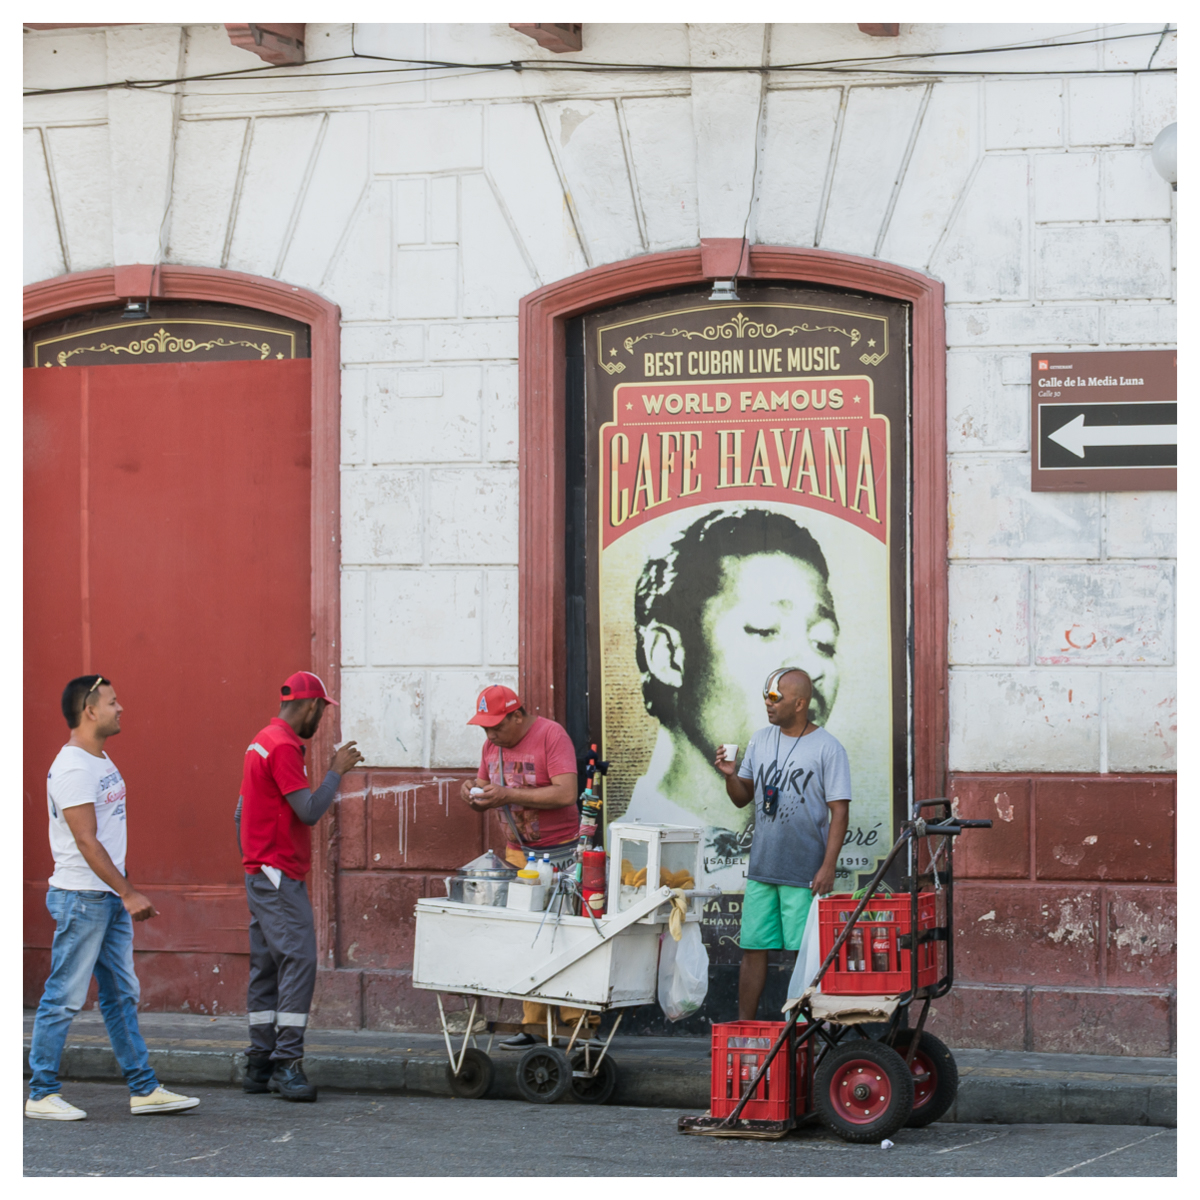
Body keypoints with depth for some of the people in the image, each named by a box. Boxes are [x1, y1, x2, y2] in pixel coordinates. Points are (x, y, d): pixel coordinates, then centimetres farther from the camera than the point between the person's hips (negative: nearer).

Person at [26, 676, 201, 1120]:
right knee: (64, 997, -4)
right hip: (81, 896, -10)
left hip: (110, 896, 10)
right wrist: (128, 892, -21)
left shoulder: (101, 761, 14)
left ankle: (144, 1088, 16)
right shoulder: (73, 768, -17)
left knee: (122, 995, 12)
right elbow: (86, 841, -21)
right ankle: (41, 1095, 3)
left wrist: (126, 892, 16)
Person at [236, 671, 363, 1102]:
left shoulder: (263, 741, 17)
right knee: (298, 960, -12)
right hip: (280, 875, -11)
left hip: (259, 872, 11)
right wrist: (337, 771, -10)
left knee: (267, 966, 10)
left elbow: (241, 813, 22)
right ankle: (286, 1063, -15)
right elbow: (309, 810, -21)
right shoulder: (284, 747, -16)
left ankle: (260, 1065, 11)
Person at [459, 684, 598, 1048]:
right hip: (518, 853, 6)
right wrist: (474, 791, -4)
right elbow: (486, 799, 20)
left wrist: (509, 795, -23)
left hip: (560, 853, -6)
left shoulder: (551, 735, -12)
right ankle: (533, 1025, 1)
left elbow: (566, 793, -22)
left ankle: (584, 1024, -5)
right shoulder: (492, 744, 11)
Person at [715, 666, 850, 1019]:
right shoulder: (761, 740, 12)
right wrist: (730, 776, -4)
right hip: (761, 869, 5)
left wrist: (828, 866, -14)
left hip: (805, 874, -5)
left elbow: (839, 811, -7)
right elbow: (743, 798, 18)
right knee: (753, 949, 6)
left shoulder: (827, 748, -5)